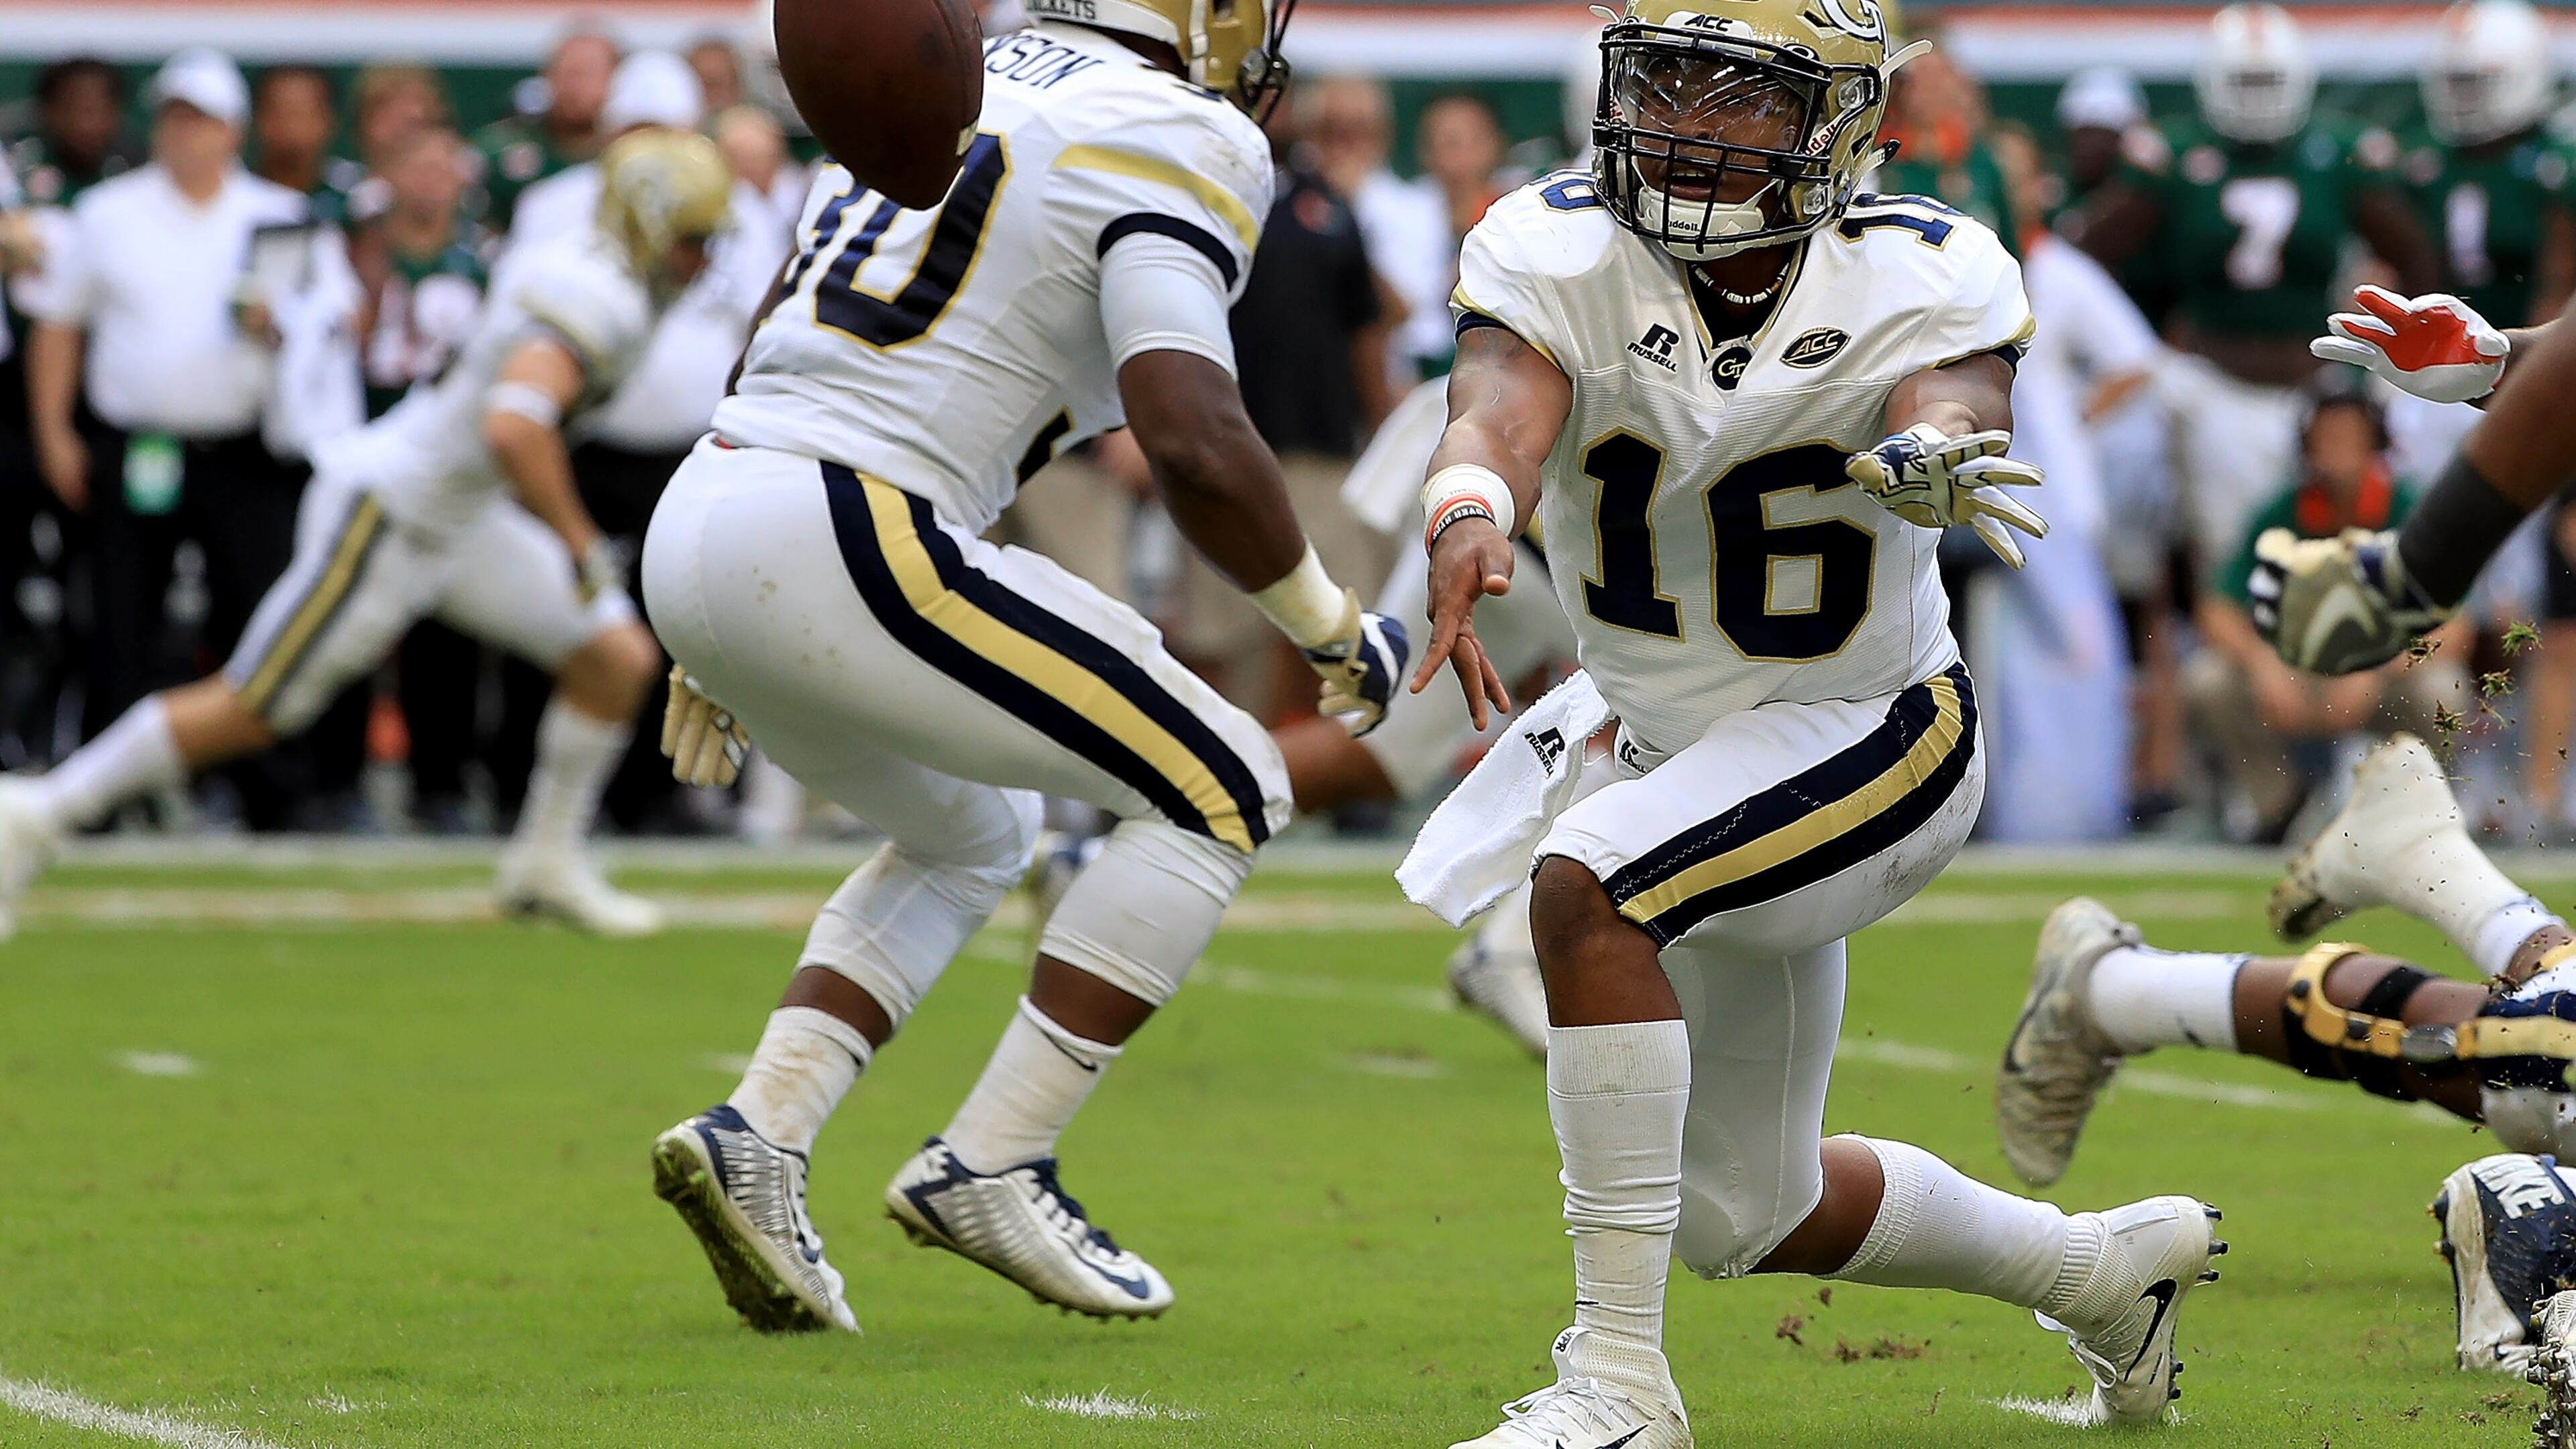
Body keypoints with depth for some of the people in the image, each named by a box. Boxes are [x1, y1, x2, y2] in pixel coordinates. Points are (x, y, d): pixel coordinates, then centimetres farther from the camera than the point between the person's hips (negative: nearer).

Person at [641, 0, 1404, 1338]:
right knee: (1221, 792, 5)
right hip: (843, 545, -8)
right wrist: (1331, 628, 1)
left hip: (695, 523, 8)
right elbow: (1195, 446, -16)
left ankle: (758, 1136, 10)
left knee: (968, 840, 29)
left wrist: (721, 650, 34)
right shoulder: (1171, 143, -4)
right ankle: (987, 1168, 2)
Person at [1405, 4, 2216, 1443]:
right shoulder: (1559, 257, -16)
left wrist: (1932, 458, -63)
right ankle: (2104, 1265, 43)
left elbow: (1955, 407, -38)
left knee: (1585, 883, -33)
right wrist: (1469, 524, -59)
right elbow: (1501, 413, -35)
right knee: (1747, 1216, 17)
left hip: (1874, 735, -5)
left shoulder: (1922, 281, -18)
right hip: (1674, 752, 5)